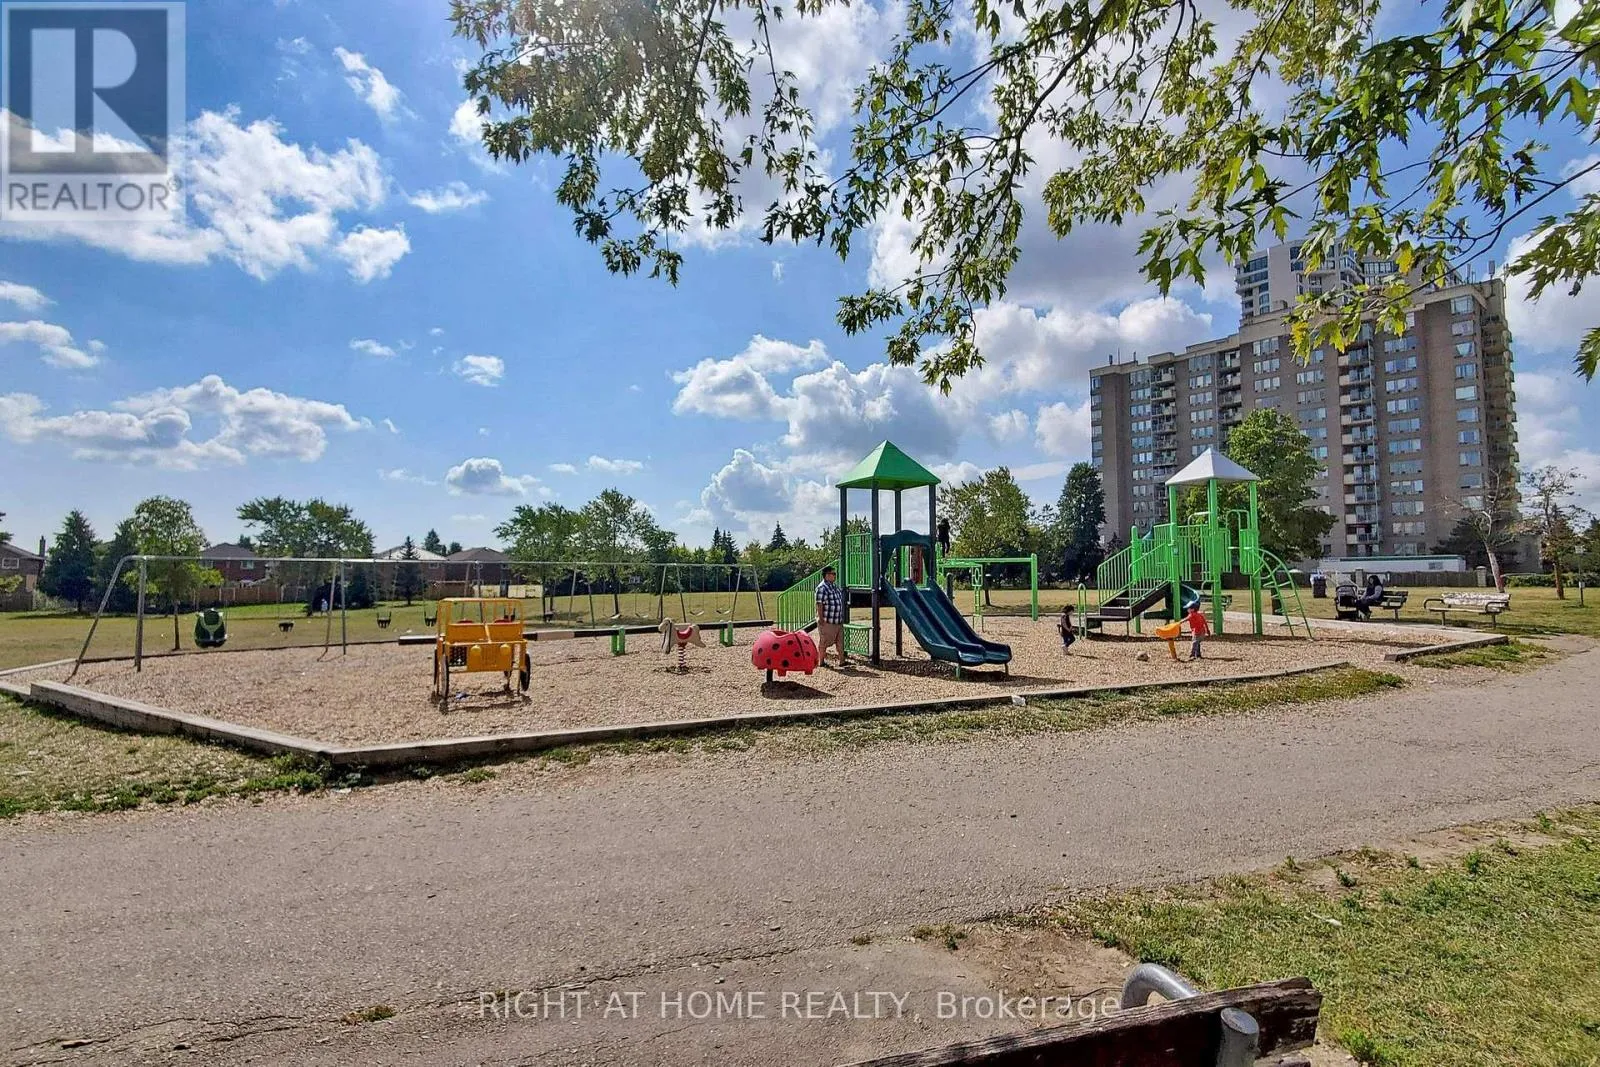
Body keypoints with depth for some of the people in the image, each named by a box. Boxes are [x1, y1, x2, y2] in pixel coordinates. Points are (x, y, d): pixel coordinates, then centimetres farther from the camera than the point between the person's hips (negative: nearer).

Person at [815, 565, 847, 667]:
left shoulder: (835, 587, 14)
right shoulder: (822, 588, -15)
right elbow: (819, 604, -18)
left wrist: (842, 618, 21)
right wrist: (821, 619, -21)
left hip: (838, 621, 9)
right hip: (827, 621, -9)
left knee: (840, 641, 10)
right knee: (824, 642, 3)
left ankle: (842, 661, 16)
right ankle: (821, 661, 13)